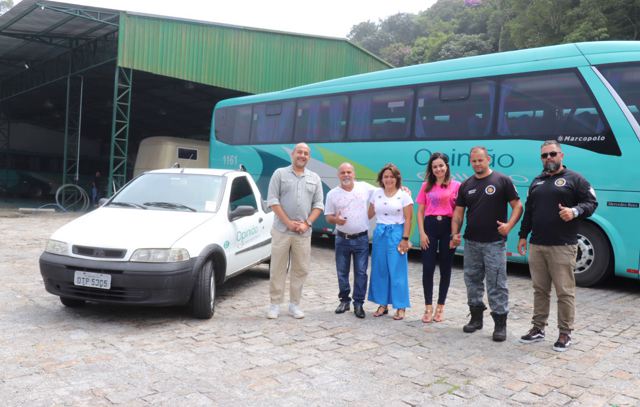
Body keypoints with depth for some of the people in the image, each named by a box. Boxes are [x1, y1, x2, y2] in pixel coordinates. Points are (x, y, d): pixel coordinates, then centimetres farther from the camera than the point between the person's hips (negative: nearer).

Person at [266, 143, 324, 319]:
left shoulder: (315, 178, 12)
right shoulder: (280, 173, 4)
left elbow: (318, 204, 8)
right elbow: (273, 200, -3)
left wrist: (307, 223, -7)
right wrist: (288, 222, -10)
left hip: (304, 232, 2)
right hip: (281, 230, -2)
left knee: (301, 270, 5)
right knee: (277, 269, 1)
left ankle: (294, 304, 16)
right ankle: (275, 304, 10)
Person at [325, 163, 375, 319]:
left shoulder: (365, 187, -1)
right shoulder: (332, 194, -1)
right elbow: (328, 216, 2)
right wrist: (336, 220, -21)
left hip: (361, 239, -1)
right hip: (342, 239, 1)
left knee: (361, 272, 2)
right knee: (342, 272, 9)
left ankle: (358, 303, 13)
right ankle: (344, 300, 25)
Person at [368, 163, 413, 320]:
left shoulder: (404, 195, -3)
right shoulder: (376, 193, 8)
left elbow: (408, 219, -6)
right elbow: (369, 214, 12)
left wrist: (405, 239, -11)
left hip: (396, 234, -4)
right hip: (379, 234, 4)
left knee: (397, 271, -2)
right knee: (380, 270, 6)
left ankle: (400, 307, 7)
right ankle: (382, 304, 17)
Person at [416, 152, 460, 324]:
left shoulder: (456, 185, -2)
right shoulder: (426, 186, 7)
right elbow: (420, 211, 8)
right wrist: (422, 233, -1)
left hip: (447, 227, -2)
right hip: (430, 226, 2)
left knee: (445, 268, 8)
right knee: (428, 268, 1)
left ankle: (440, 307, 22)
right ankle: (428, 307, 13)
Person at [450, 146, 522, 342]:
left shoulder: (502, 181, -3)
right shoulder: (466, 185, 10)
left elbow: (517, 205, -4)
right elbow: (458, 212, 9)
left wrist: (509, 225, -19)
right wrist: (455, 233, -4)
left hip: (494, 243, -5)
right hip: (471, 242, 5)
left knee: (496, 284, -3)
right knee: (472, 281, 13)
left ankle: (500, 323, 6)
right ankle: (476, 316, 27)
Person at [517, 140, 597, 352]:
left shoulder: (574, 179, 1)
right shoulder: (536, 182, 18)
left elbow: (591, 203, -3)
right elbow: (528, 211, 21)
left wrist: (575, 211, -22)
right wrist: (523, 235, 18)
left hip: (562, 247, -5)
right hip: (536, 245, 5)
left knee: (565, 291, -2)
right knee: (540, 289, 11)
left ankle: (565, 333, 9)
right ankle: (538, 328, 20)